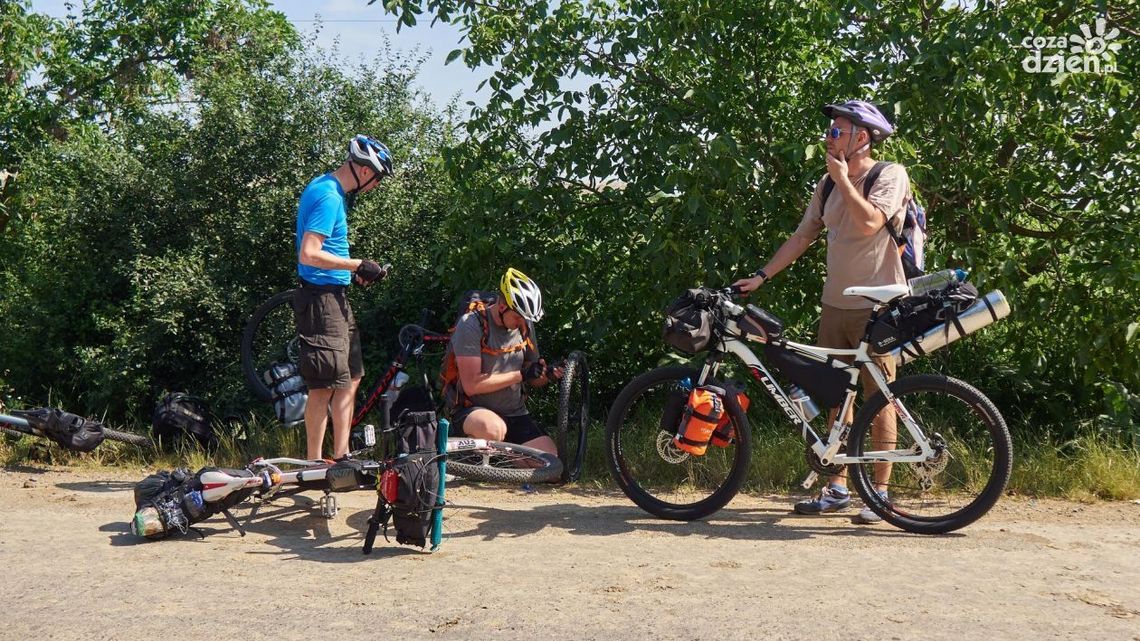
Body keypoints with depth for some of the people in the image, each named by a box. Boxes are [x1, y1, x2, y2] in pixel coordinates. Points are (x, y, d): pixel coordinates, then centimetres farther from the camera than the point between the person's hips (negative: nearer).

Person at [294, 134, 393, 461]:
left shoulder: (323, 187, 14)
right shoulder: (330, 198, -18)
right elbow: (309, 254, -25)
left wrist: (354, 271, 15)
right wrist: (358, 265, -18)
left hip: (334, 297, 11)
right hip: (322, 299, -11)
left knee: (350, 378, 14)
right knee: (324, 385, -4)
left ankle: (340, 456, 21)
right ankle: (314, 465, 5)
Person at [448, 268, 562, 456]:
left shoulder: (525, 326, 5)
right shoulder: (471, 325, -14)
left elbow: (535, 380, 13)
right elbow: (471, 385, -20)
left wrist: (548, 374, -11)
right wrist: (520, 375, -19)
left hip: (515, 414, 5)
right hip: (472, 412, -5)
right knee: (493, 428, -39)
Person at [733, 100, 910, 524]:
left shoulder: (890, 176, -7)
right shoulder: (828, 184, 13)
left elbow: (869, 223, -24)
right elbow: (802, 237, 14)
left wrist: (843, 178, -13)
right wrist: (761, 276, 8)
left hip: (876, 307, -7)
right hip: (835, 304, 7)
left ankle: (880, 492, 7)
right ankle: (838, 489, 18)